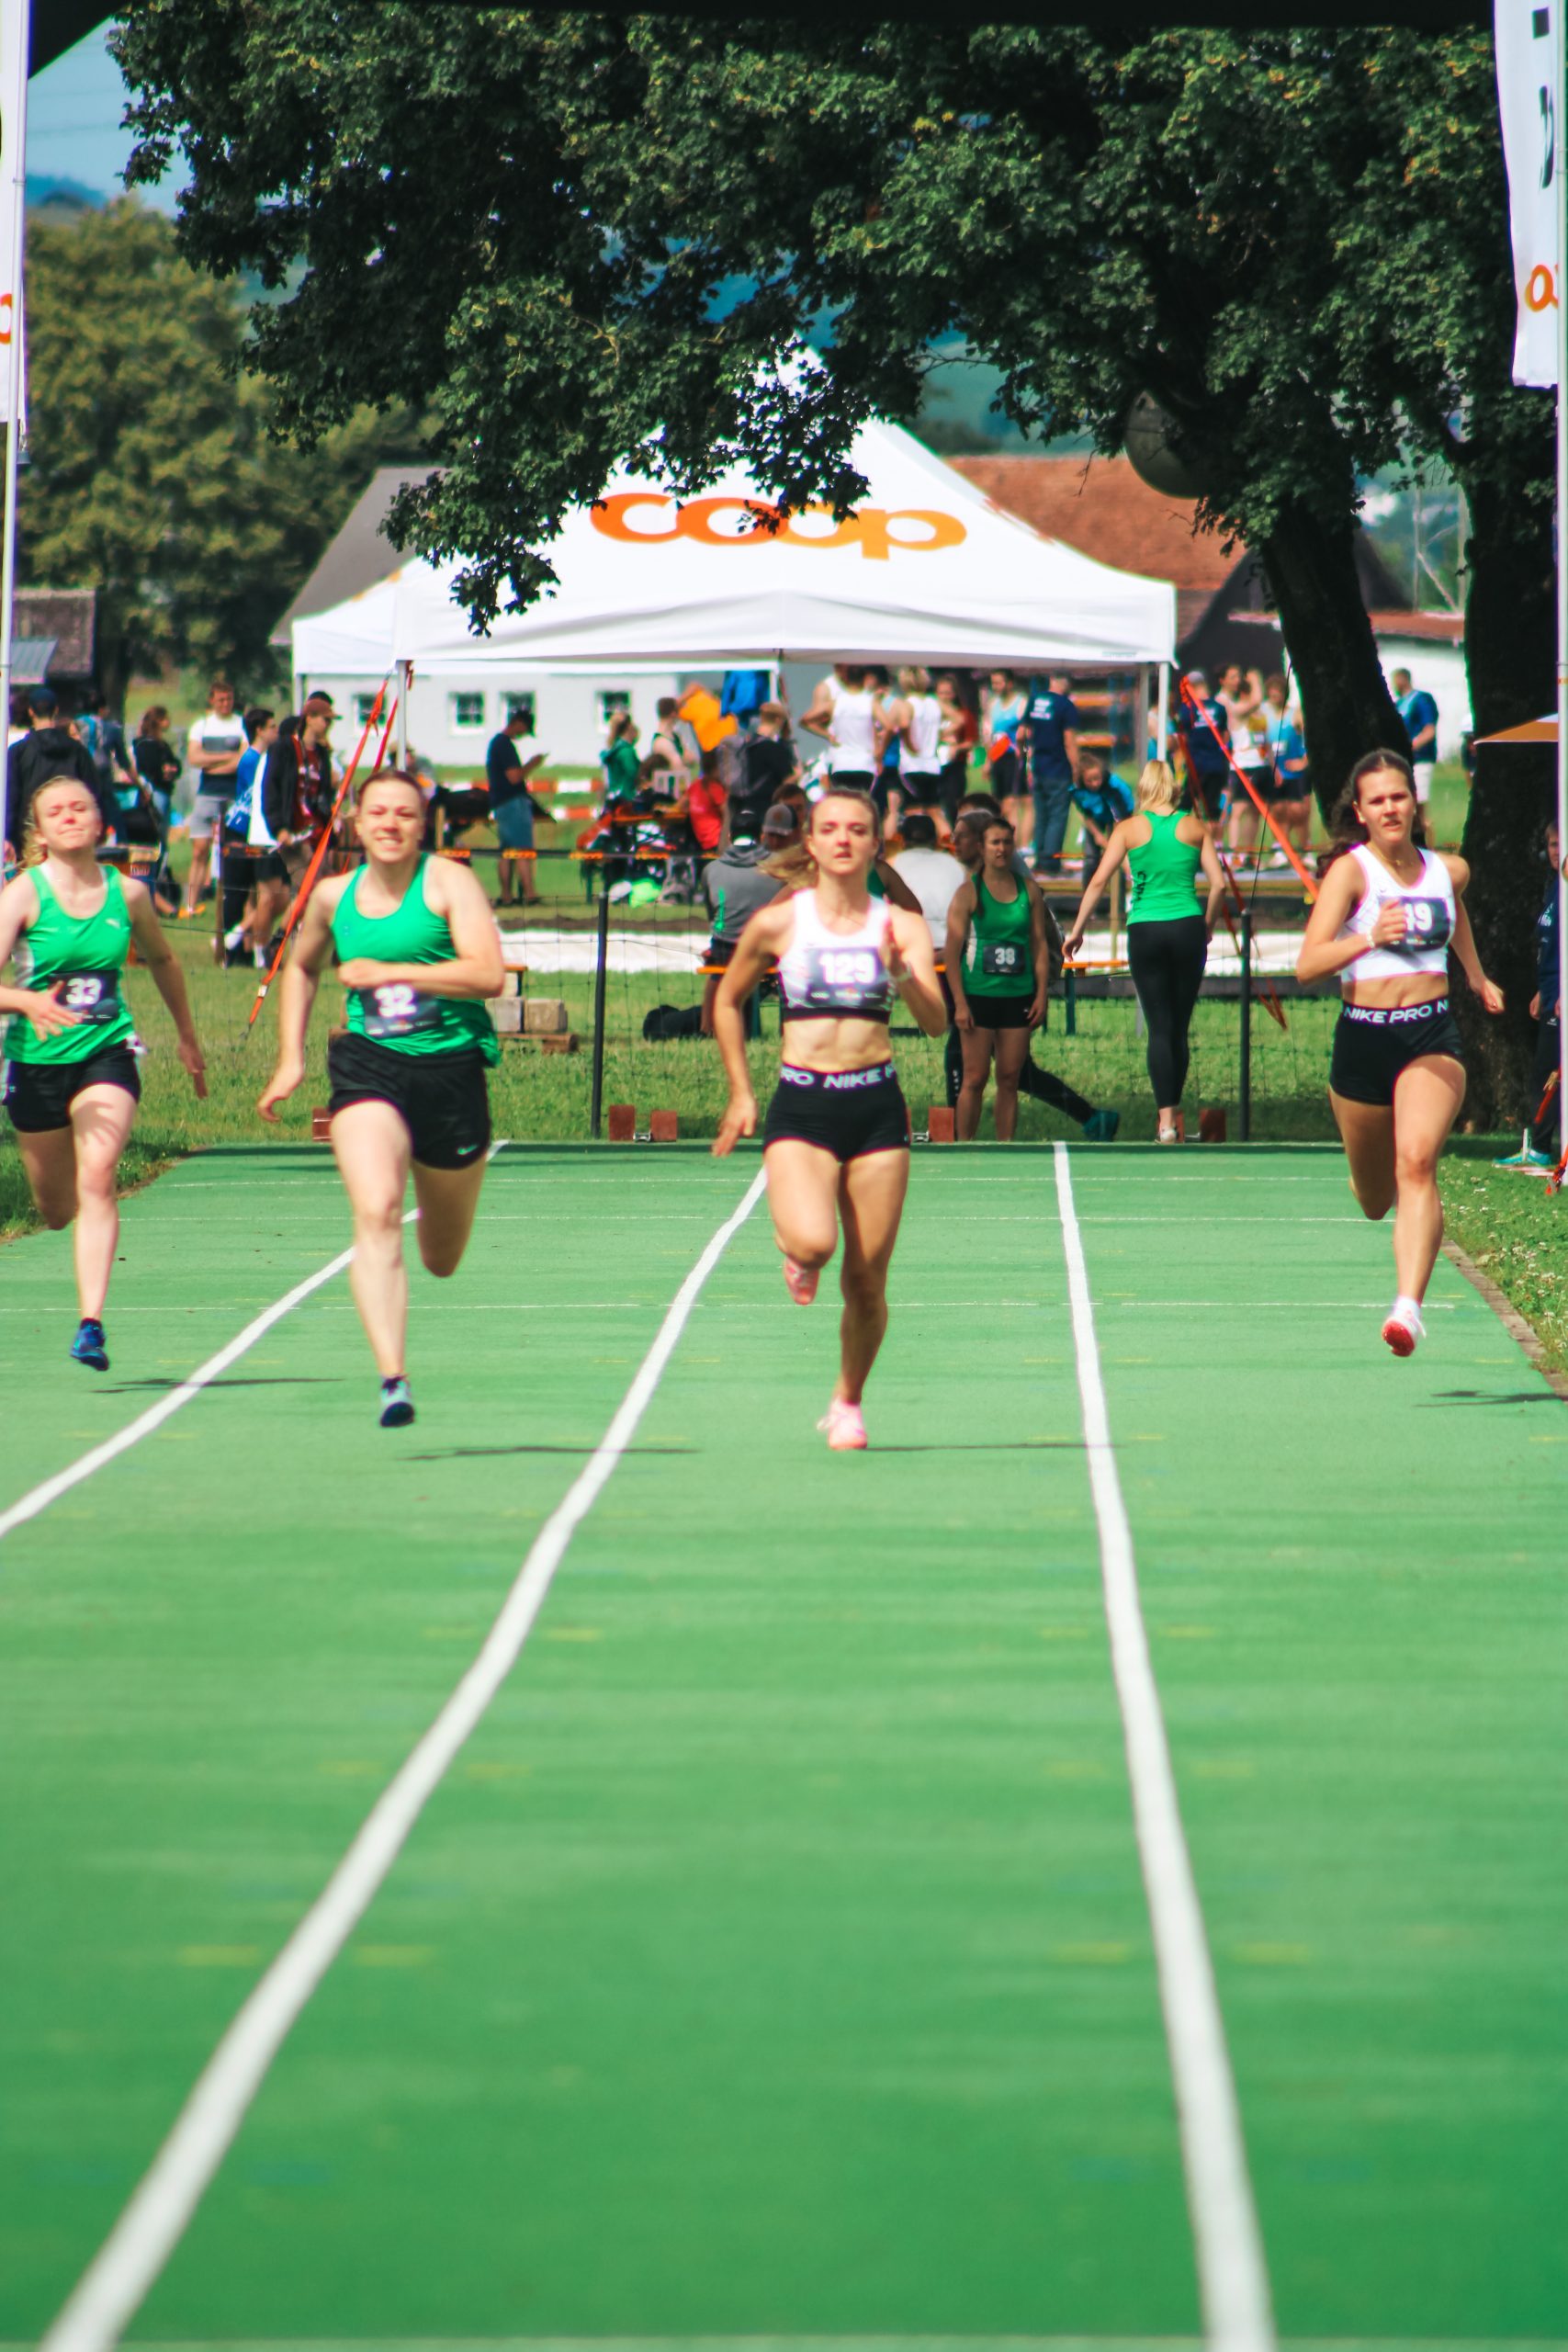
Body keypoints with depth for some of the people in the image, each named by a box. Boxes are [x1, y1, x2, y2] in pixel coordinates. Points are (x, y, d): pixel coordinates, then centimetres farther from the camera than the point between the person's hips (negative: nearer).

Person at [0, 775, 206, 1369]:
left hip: (107, 1053, 0)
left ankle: (91, 1323, -26)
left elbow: (161, 960, 19)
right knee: (55, 1209, 13)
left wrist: (188, 1036, 25)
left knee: (97, 1178, -23)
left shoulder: (127, 895, -1)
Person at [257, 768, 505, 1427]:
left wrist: (387, 972, -17)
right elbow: (302, 967, 29)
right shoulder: (333, 897, 9)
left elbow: (489, 975, -17)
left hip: (452, 1068, -1)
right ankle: (392, 1379, -32)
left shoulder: (448, 883, -4)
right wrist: (289, 1059, 21)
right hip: (369, 1066, 1)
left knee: (442, 1260, 14)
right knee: (375, 1213, -25)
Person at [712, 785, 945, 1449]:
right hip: (800, 1107, -1)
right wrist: (740, 1093, 14)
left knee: (866, 1282, 2)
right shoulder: (777, 923, 2)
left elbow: (936, 1022, -8)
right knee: (812, 1240, -26)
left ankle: (848, 1402, 26)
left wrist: (903, 972, -26)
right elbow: (727, 1002, 16)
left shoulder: (901, 927, 3)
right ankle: (797, 1255, 12)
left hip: (876, 1106, 1)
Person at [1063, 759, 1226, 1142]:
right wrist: (1207, 924, 16)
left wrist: (1077, 930, 4)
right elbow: (1218, 883, 0)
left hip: (1145, 931, -1)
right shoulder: (1195, 827, 4)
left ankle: (1166, 1120, -13)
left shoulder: (1130, 829, 1)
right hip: (1187, 928, 1)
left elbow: (1098, 883, -3)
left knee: (1159, 1028, -2)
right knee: (1179, 1028, 11)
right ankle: (1172, 1115, 16)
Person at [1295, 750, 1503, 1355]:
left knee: (1416, 1162, -26)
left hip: (1432, 1038, 0)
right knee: (1375, 1201, 14)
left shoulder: (1448, 870, 6)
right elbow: (1308, 965, -20)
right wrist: (1370, 938, -34)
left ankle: (1408, 1306, -35)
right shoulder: (1351, 871, -7)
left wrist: (1476, 975, 39)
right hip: (1363, 1037, 0)